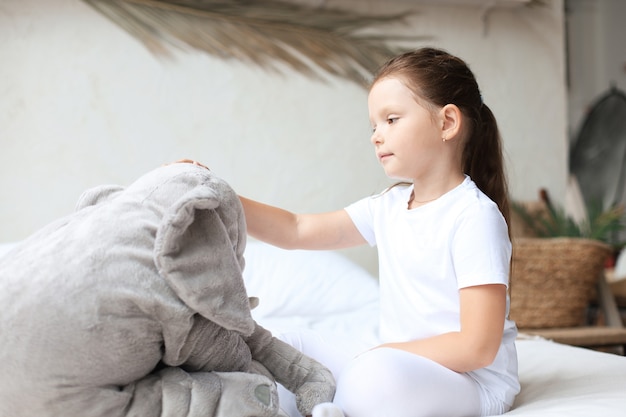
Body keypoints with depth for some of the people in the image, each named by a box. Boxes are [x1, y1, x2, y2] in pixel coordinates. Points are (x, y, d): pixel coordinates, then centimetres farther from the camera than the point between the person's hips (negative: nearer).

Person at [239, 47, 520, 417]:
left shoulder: (474, 216, -16)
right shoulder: (391, 207, 7)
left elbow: (478, 347, -21)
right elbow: (296, 230, 8)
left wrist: (377, 355, -17)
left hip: (472, 383, -7)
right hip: (401, 364, 8)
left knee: (373, 375, -37)